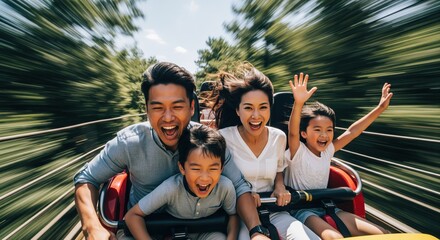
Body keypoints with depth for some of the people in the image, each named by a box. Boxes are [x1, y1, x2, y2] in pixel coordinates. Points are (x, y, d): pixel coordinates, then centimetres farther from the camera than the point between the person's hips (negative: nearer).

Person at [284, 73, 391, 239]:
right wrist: (298, 103, -51)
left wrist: (380, 108, 3)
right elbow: (292, 133, -34)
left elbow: (351, 132, 5)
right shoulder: (297, 152, -15)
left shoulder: (327, 151, 4)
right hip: (300, 209, -6)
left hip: (325, 206, 7)